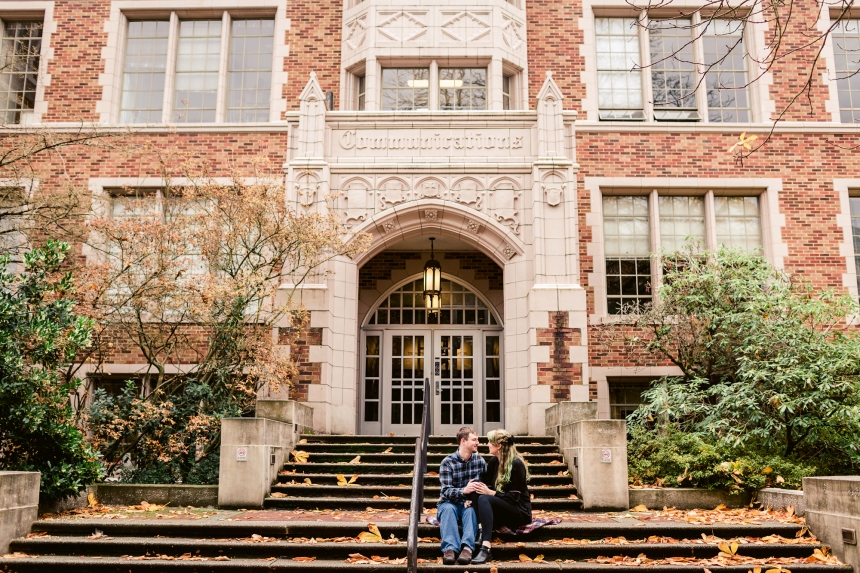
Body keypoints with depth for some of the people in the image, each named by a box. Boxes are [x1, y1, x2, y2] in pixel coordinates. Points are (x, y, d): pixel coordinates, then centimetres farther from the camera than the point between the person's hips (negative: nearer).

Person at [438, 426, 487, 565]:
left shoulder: (479, 460, 4)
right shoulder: (448, 462, -7)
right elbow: (446, 491, -17)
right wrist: (464, 490, -37)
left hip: (469, 503, 2)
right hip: (450, 503, -2)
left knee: (471, 509, -32)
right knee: (448, 508, -35)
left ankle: (467, 547, -49)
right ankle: (450, 548, -48)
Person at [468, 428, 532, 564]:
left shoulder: (516, 464, -16)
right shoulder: (493, 461, 6)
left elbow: (514, 497, -19)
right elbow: (484, 482, 3)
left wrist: (490, 493, -24)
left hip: (519, 511, -7)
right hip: (502, 506, 7)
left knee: (484, 499, -32)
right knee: (477, 496, -19)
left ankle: (485, 549, -45)